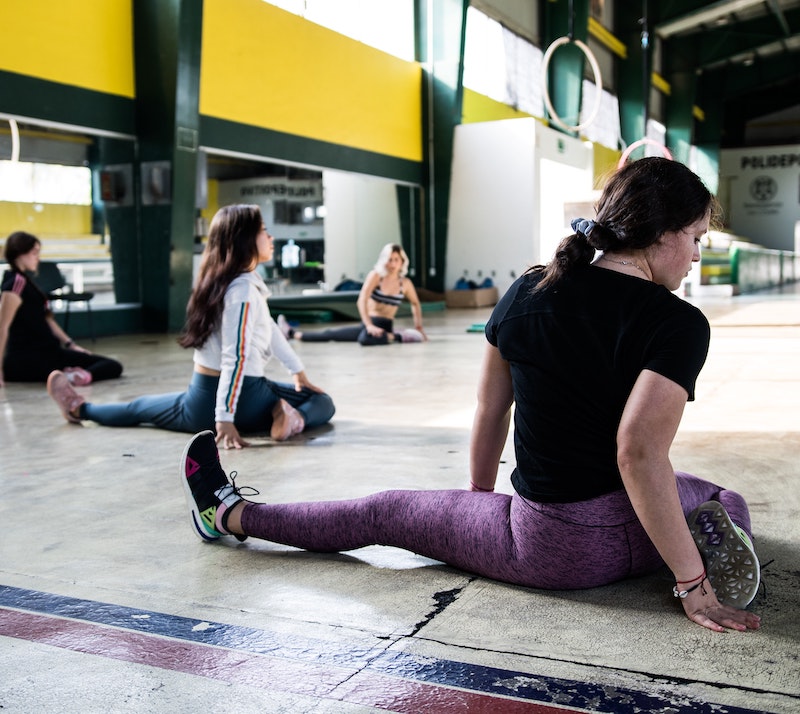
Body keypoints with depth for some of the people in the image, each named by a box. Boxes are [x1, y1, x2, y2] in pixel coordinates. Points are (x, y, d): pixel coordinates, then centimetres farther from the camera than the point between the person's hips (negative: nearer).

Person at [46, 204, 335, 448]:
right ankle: (288, 416, -24)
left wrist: (298, 371, 21)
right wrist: (225, 418, -27)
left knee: (139, 409, 30)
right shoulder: (243, 290, -17)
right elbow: (235, 357, -24)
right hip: (242, 395, -7)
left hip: (207, 395, 7)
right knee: (323, 405, 6)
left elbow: (270, 329, 17)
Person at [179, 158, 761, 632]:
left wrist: (481, 499, 23)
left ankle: (230, 514, 30)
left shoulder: (529, 292, -3)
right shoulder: (680, 323, -15)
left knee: (386, 515, 18)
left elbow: (489, 412, 7)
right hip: (641, 536, -1)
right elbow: (640, 452, -27)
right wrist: (692, 583, -20)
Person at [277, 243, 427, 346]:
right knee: (331, 333, 2)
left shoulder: (405, 283, -2)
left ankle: (397, 337, -16)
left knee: (366, 339, -39)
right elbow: (361, 301, -14)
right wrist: (369, 325, -25)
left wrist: (419, 327, 10)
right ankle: (292, 333, 17)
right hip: (369, 324, 2)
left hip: (386, 327, -2)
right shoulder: (375, 275, -5)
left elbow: (415, 304, 17)